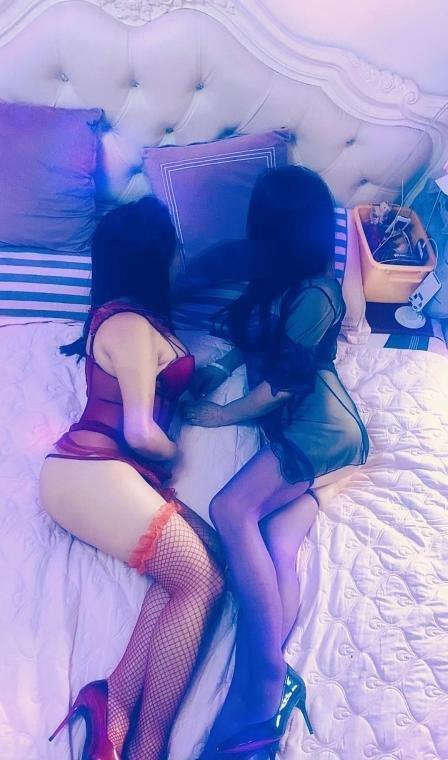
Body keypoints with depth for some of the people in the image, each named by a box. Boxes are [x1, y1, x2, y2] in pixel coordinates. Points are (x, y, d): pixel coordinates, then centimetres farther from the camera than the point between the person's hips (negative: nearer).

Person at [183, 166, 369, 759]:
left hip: (320, 424, -8)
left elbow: (285, 380, -11)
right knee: (277, 547, -13)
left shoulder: (314, 295, -11)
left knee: (230, 509, -26)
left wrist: (222, 415, 0)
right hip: (297, 427, 8)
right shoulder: (281, 281, 17)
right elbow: (258, 339, 29)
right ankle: (258, 695, -24)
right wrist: (223, 368, 12)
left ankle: (268, 678, -25)